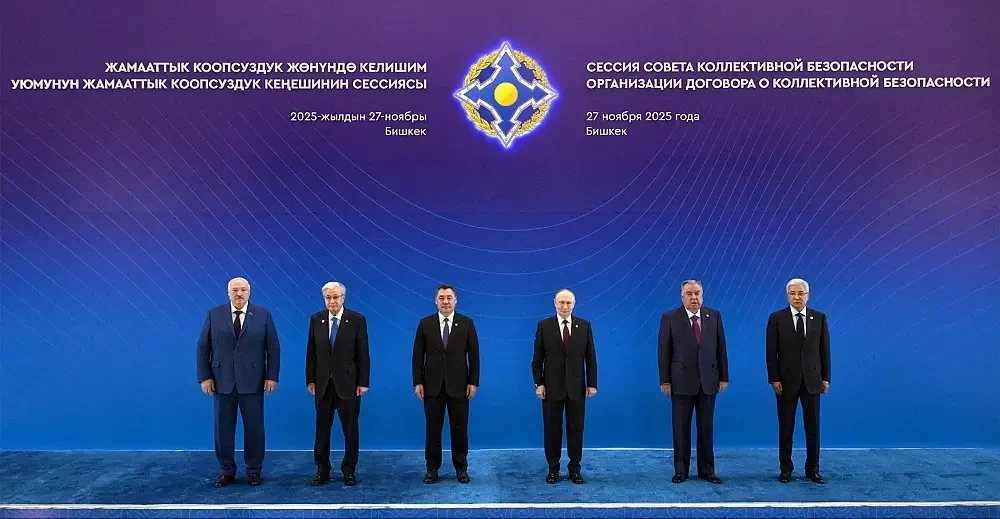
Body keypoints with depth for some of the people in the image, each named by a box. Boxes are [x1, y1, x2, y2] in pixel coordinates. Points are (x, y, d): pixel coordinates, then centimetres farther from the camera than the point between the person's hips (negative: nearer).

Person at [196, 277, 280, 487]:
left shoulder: (263, 314, 1)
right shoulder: (214, 315, 3)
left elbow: (273, 347, 0)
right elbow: (203, 347, 3)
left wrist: (272, 376, -6)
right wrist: (205, 377, -4)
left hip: (252, 381, -1)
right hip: (222, 381, 1)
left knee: (254, 427, 4)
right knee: (223, 427, 7)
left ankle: (254, 470, 17)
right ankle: (227, 470, 19)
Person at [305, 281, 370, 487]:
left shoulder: (357, 320, -5)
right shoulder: (316, 319, 4)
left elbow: (363, 354, -5)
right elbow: (311, 353, 6)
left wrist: (363, 382, -8)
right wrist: (310, 380, 2)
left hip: (348, 383, -2)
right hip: (323, 384, 2)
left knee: (350, 429, 5)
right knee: (322, 428, 8)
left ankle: (349, 470, 16)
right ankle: (322, 470, 18)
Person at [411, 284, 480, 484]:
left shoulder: (467, 323, 1)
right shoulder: (425, 323, 2)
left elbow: (473, 355, 1)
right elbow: (418, 355, 3)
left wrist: (473, 382, -4)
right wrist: (418, 382, -3)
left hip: (458, 385, 0)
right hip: (433, 385, 0)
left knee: (460, 428, 6)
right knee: (433, 428, 6)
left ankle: (461, 468, 17)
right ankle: (432, 468, 16)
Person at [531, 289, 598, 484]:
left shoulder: (584, 325, 2)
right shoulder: (544, 326, -1)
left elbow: (590, 357, 3)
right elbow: (537, 358, -1)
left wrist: (592, 384, -1)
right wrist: (538, 383, -7)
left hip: (576, 387, 1)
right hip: (552, 387, -1)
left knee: (576, 428, 7)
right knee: (552, 429, 7)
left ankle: (575, 468, 18)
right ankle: (553, 468, 18)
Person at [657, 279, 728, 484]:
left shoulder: (714, 316, 4)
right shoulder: (670, 318, -3)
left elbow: (720, 349, 6)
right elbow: (664, 352, -3)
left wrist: (724, 377, 4)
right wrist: (665, 381, -5)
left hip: (708, 381, 2)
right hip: (681, 382, -2)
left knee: (706, 428, 8)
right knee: (681, 428, 5)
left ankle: (707, 470, 18)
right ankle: (681, 470, 14)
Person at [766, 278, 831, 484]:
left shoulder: (820, 318, 3)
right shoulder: (776, 318, -2)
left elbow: (824, 349, 5)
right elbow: (771, 352, -3)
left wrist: (825, 378, 2)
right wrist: (774, 379, -9)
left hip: (812, 380, 2)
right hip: (786, 381, -1)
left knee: (813, 427, 6)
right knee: (786, 427, 5)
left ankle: (813, 469, 16)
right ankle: (785, 469, 15)